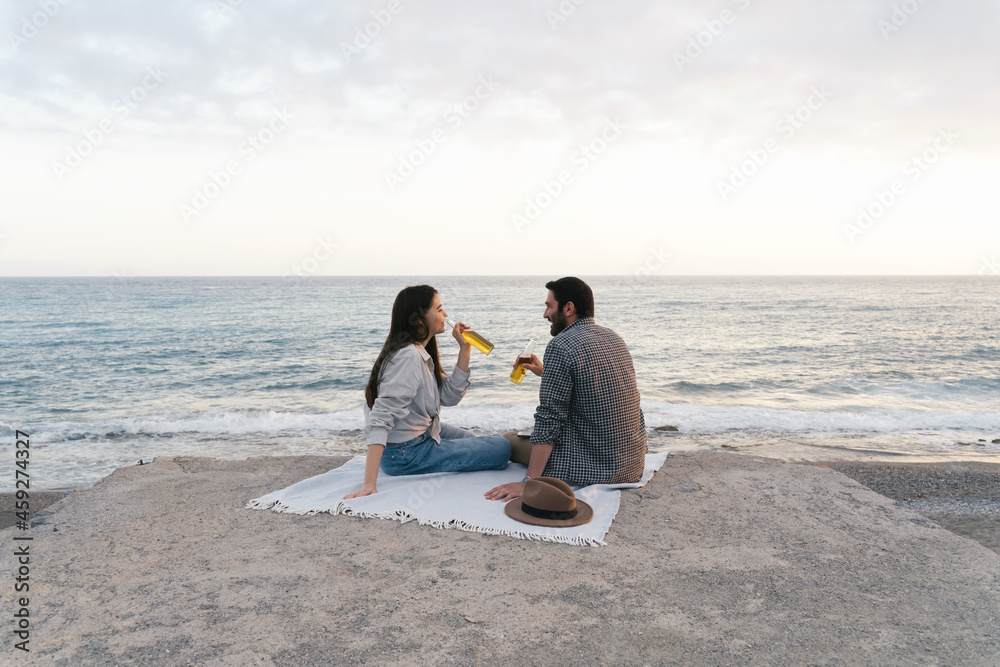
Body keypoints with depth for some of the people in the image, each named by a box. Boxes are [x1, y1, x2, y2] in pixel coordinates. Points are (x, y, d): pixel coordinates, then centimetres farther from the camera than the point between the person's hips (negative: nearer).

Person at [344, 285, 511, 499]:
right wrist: (369, 484, -41)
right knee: (501, 449, -6)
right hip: (404, 455, -11)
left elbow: (449, 395, 3)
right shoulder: (407, 357, -27)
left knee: (471, 440, 33)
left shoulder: (421, 352, 3)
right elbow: (380, 419, -35)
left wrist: (464, 349, -3)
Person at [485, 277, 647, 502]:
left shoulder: (561, 345, -18)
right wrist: (545, 372, 27)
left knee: (509, 439, 9)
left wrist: (528, 482, -18)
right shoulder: (613, 338, 7)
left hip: (592, 469, -9)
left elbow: (549, 418, -21)